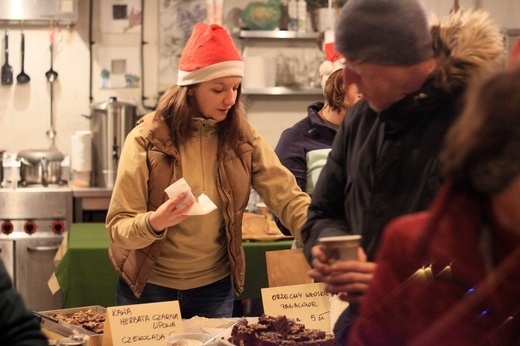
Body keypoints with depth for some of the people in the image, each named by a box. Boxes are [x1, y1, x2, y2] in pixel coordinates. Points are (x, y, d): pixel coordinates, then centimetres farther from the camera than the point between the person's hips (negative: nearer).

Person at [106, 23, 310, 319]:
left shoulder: (243, 139, -6)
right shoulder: (147, 139, -14)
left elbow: (289, 198, -14)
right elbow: (118, 227, -14)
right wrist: (154, 223, -36)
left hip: (214, 287, 2)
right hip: (149, 286, -2)